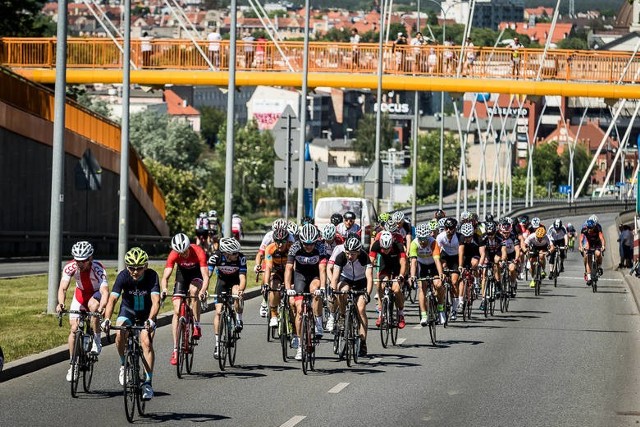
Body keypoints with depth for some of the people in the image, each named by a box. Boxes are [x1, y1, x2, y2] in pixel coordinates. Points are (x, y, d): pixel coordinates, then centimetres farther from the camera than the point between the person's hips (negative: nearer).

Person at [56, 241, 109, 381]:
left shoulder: (98, 268, -33)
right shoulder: (70, 267, -25)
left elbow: (105, 291, -44)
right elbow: (63, 288, -31)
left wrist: (102, 306, -63)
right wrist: (60, 303, -52)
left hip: (97, 294, -3)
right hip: (80, 294, 3)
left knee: (93, 305, -38)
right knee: (74, 328, -5)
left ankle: (96, 342, -23)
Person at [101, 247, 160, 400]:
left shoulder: (152, 276, -26)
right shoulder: (123, 276, -24)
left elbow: (155, 301, -36)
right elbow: (112, 299, -32)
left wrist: (150, 320, -53)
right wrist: (107, 319, -48)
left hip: (146, 314, -1)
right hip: (128, 310, 1)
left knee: (146, 342, -21)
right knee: (120, 334, -27)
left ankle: (148, 382, -14)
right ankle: (123, 364, 0)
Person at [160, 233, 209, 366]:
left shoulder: (198, 252, -34)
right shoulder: (173, 255, -28)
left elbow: (205, 276, -39)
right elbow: (165, 277, -32)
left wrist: (203, 291, -57)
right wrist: (164, 290, -53)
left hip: (196, 274, -2)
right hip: (182, 274, 2)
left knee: (193, 290, -36)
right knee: (177, 311, -9)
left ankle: (196, 326, -19)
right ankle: (175, 350, -7)